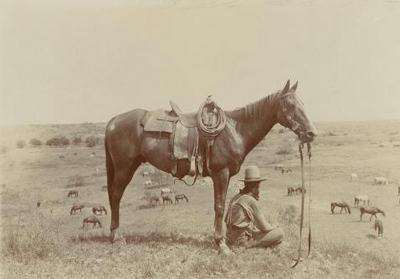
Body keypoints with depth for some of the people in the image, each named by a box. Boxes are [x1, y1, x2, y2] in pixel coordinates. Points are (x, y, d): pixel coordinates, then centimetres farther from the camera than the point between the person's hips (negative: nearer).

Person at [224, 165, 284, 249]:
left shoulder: (236, 197, 7)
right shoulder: (252, 201, -16)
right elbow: (264, 227, -13)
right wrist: (273, 229, 10)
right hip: (243, 241, -9)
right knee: (280, 233, -9)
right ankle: (252, 245, -10)